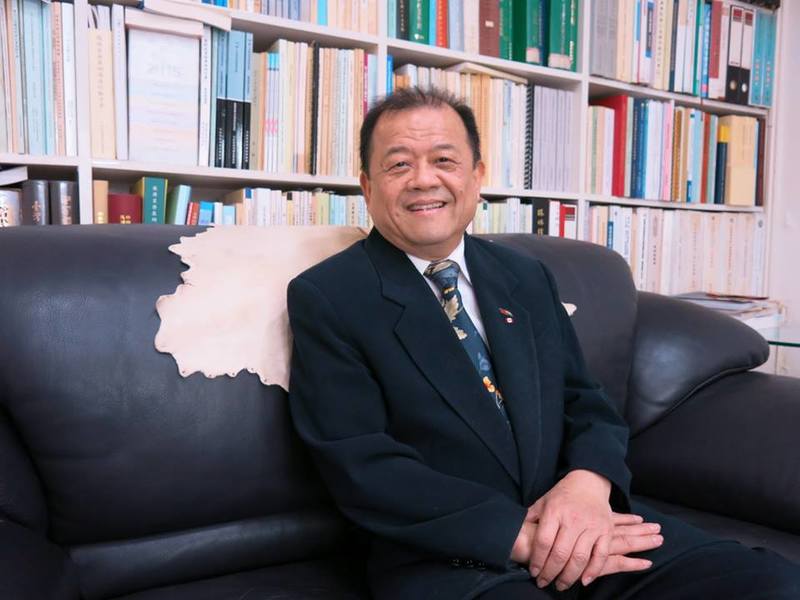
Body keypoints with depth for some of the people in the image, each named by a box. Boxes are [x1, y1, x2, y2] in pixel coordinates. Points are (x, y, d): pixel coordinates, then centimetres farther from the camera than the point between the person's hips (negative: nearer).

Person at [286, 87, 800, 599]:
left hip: (570, 523, 5)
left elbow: (586, 402, 12)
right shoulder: (325, 297, -4)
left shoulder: (527, 278, 12)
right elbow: (360, 464, -12)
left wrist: (589, 482, -11)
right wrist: (520, 536, -18)